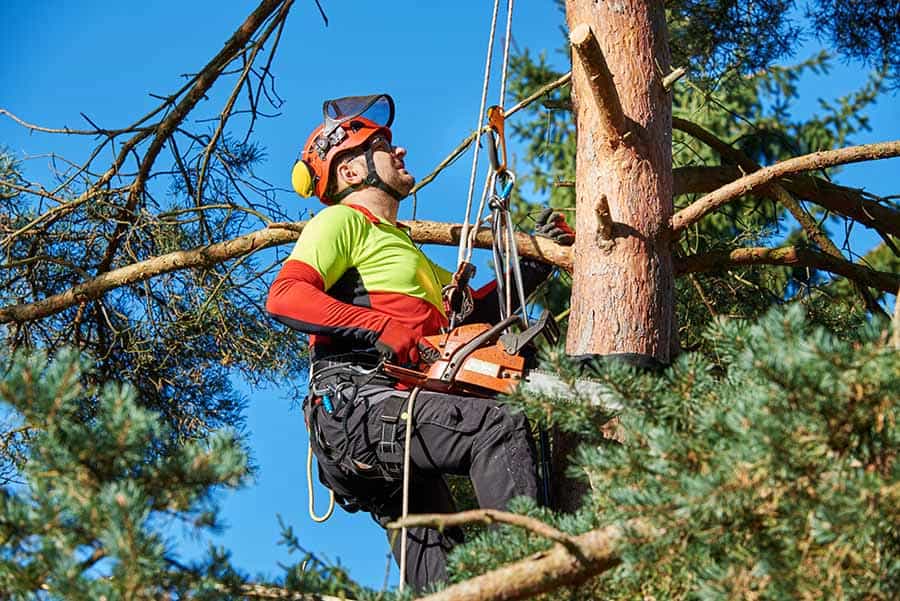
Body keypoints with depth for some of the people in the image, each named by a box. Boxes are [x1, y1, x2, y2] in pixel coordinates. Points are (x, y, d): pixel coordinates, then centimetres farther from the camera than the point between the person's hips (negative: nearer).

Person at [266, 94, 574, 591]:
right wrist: (381, 328, -21)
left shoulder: (403, 247, 35)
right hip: (356, 404, -10)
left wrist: (534, 264, 28)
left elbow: (471, 311, 34)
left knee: (440, 568, 3)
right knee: (499, 425, -25)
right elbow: (285, 296, -12)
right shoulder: (343, 221, 5)